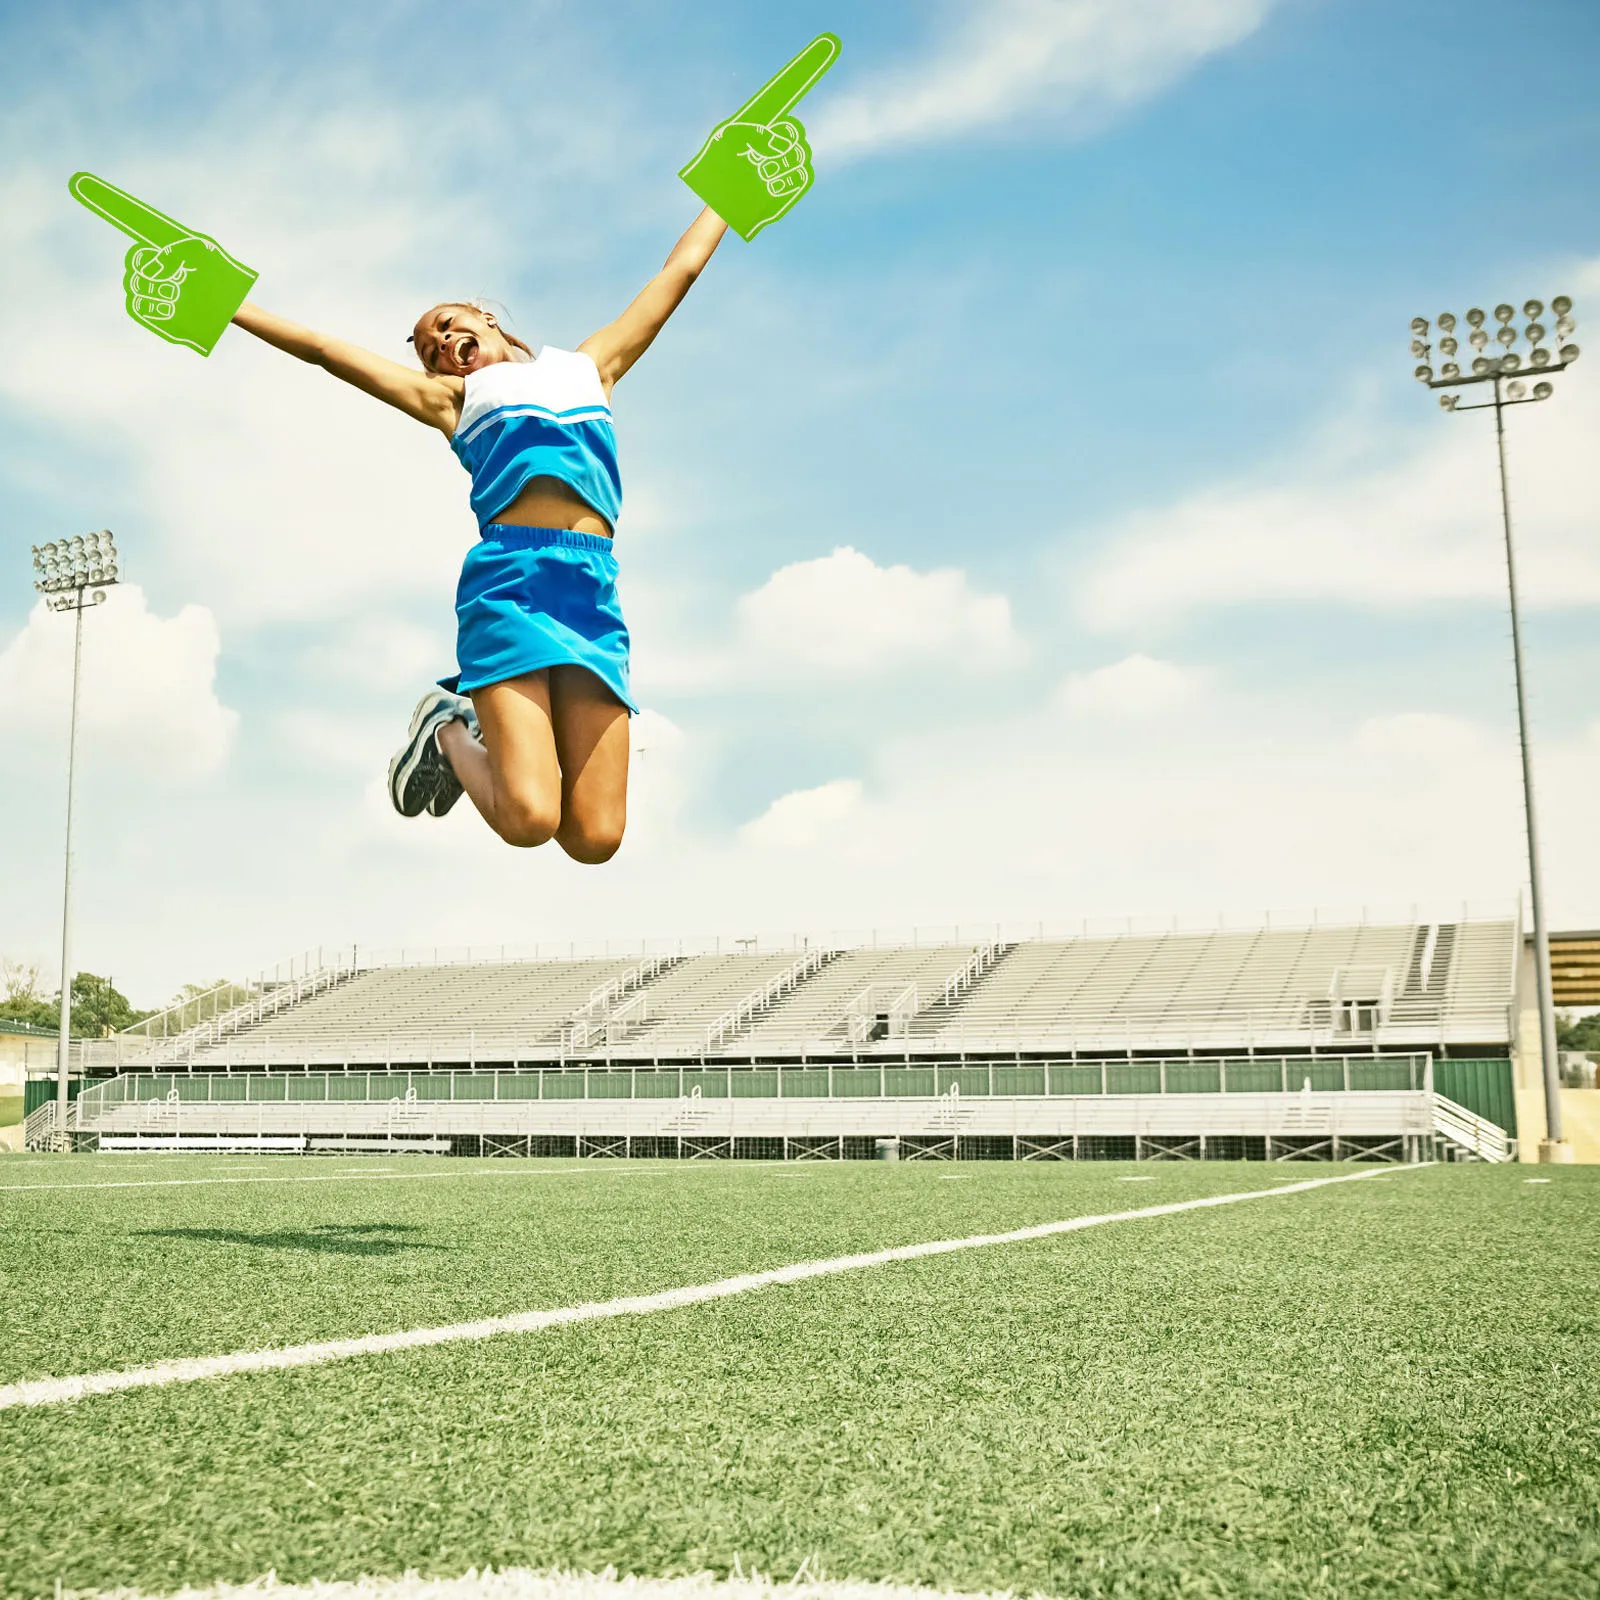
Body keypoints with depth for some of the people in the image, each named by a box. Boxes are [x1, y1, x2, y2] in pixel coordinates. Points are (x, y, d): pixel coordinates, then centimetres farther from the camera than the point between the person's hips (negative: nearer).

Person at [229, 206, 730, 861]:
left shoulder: (589, 365, 29)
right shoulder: (451, 397, 24)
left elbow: (680, 271, 37)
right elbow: (324, 349, 26)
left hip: (593, 591, 2)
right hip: (508, 581, -2)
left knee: (595, 839, -10)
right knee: (529, 820, -19)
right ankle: (447, 730, 13)